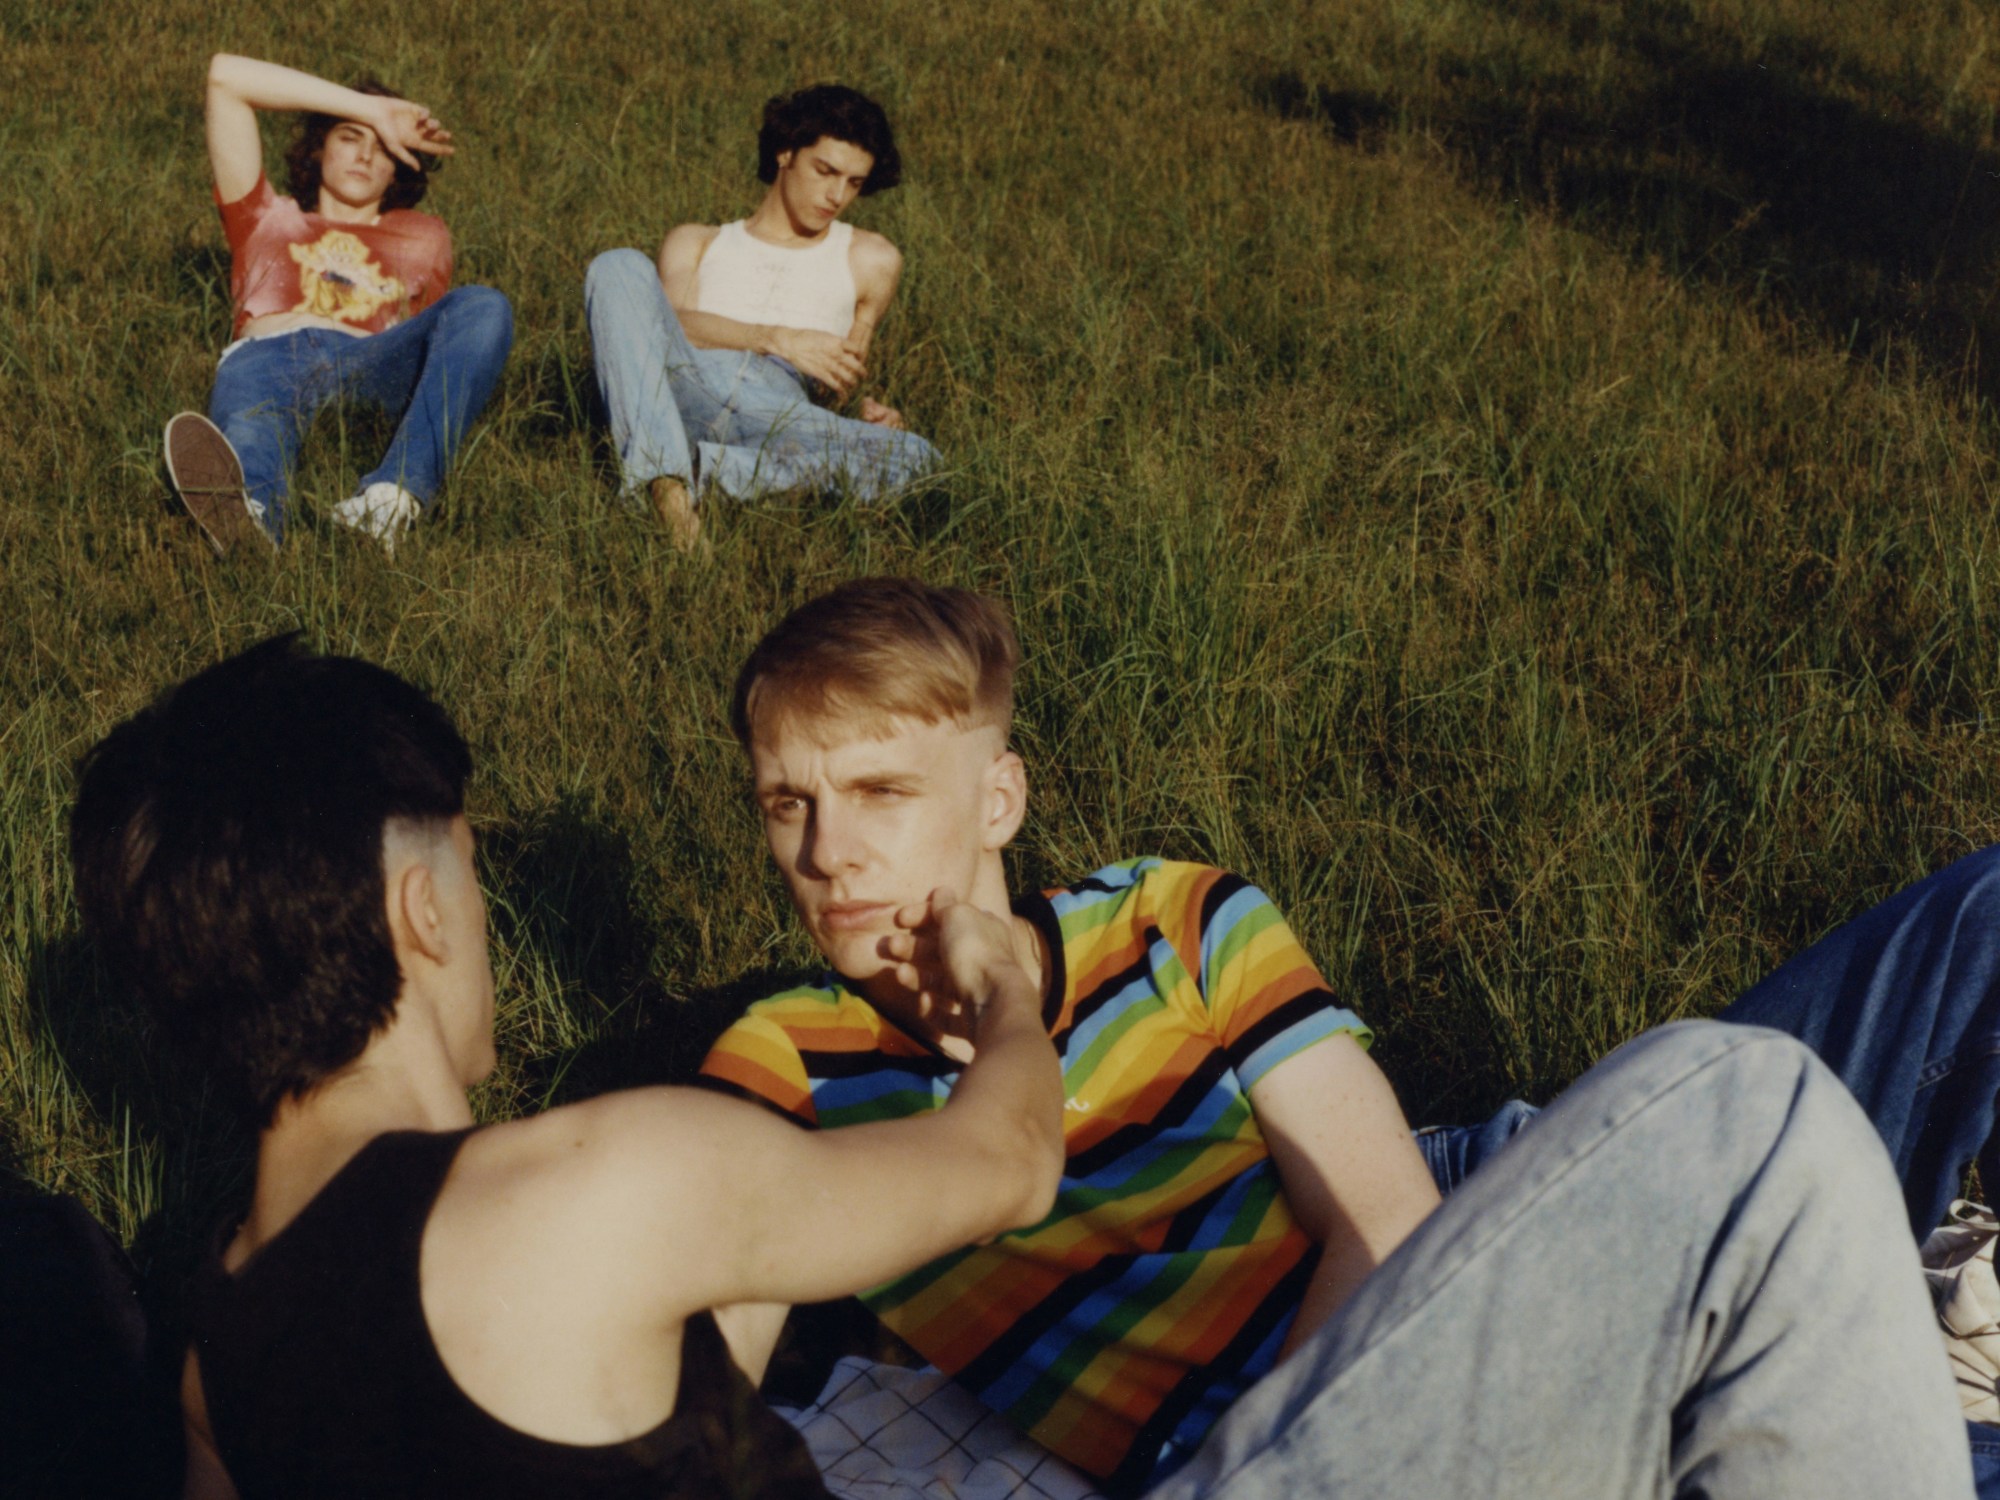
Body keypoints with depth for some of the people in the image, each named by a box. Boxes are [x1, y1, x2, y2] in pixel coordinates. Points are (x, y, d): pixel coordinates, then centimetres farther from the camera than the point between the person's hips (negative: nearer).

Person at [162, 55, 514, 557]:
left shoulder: (422, 237, 41)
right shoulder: (268, 219, 37)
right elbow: (225, 75, 30)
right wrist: (367, 107, 28)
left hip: (374, 363, 1)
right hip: (265, 356, -1)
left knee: (483, 305, -30)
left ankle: (393, 499, -51)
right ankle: (245, 511, -76)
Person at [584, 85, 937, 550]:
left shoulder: (870, 261, 30)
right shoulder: (697, 244, 27)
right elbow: (674, 322, 6)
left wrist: (868, 418, 5)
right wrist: (777, 338, -10)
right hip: (684, 384, 0)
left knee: (917, 461, -28)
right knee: (620, 267, -25)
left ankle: (705, 472, -38)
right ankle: (661, 477, -41)